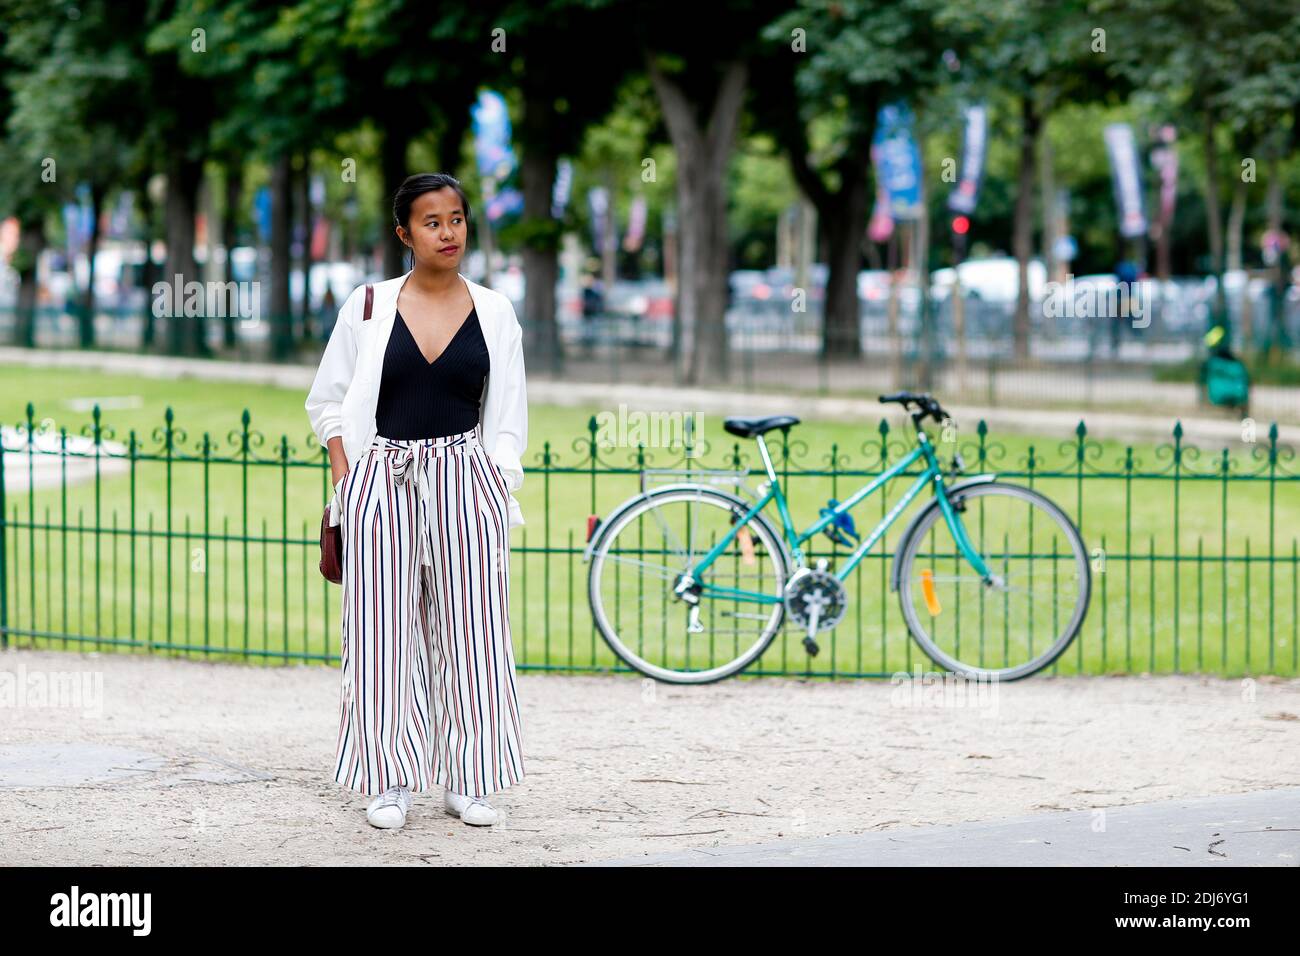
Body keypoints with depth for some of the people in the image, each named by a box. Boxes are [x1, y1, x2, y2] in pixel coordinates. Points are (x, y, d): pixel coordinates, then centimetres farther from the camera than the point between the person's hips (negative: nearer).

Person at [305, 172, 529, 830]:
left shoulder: (493, 313, 6)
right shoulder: (369, 306, 3)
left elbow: (507, 421, 8)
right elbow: (328, 403, 8)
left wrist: (498, 502, -1)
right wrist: (347, 486, -1)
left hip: (465, 481, 1)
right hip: (381, 479, -1)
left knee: (468, 628, 1)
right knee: (383, 631, 0)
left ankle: (467, 782, 10)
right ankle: (390, 782, 8)